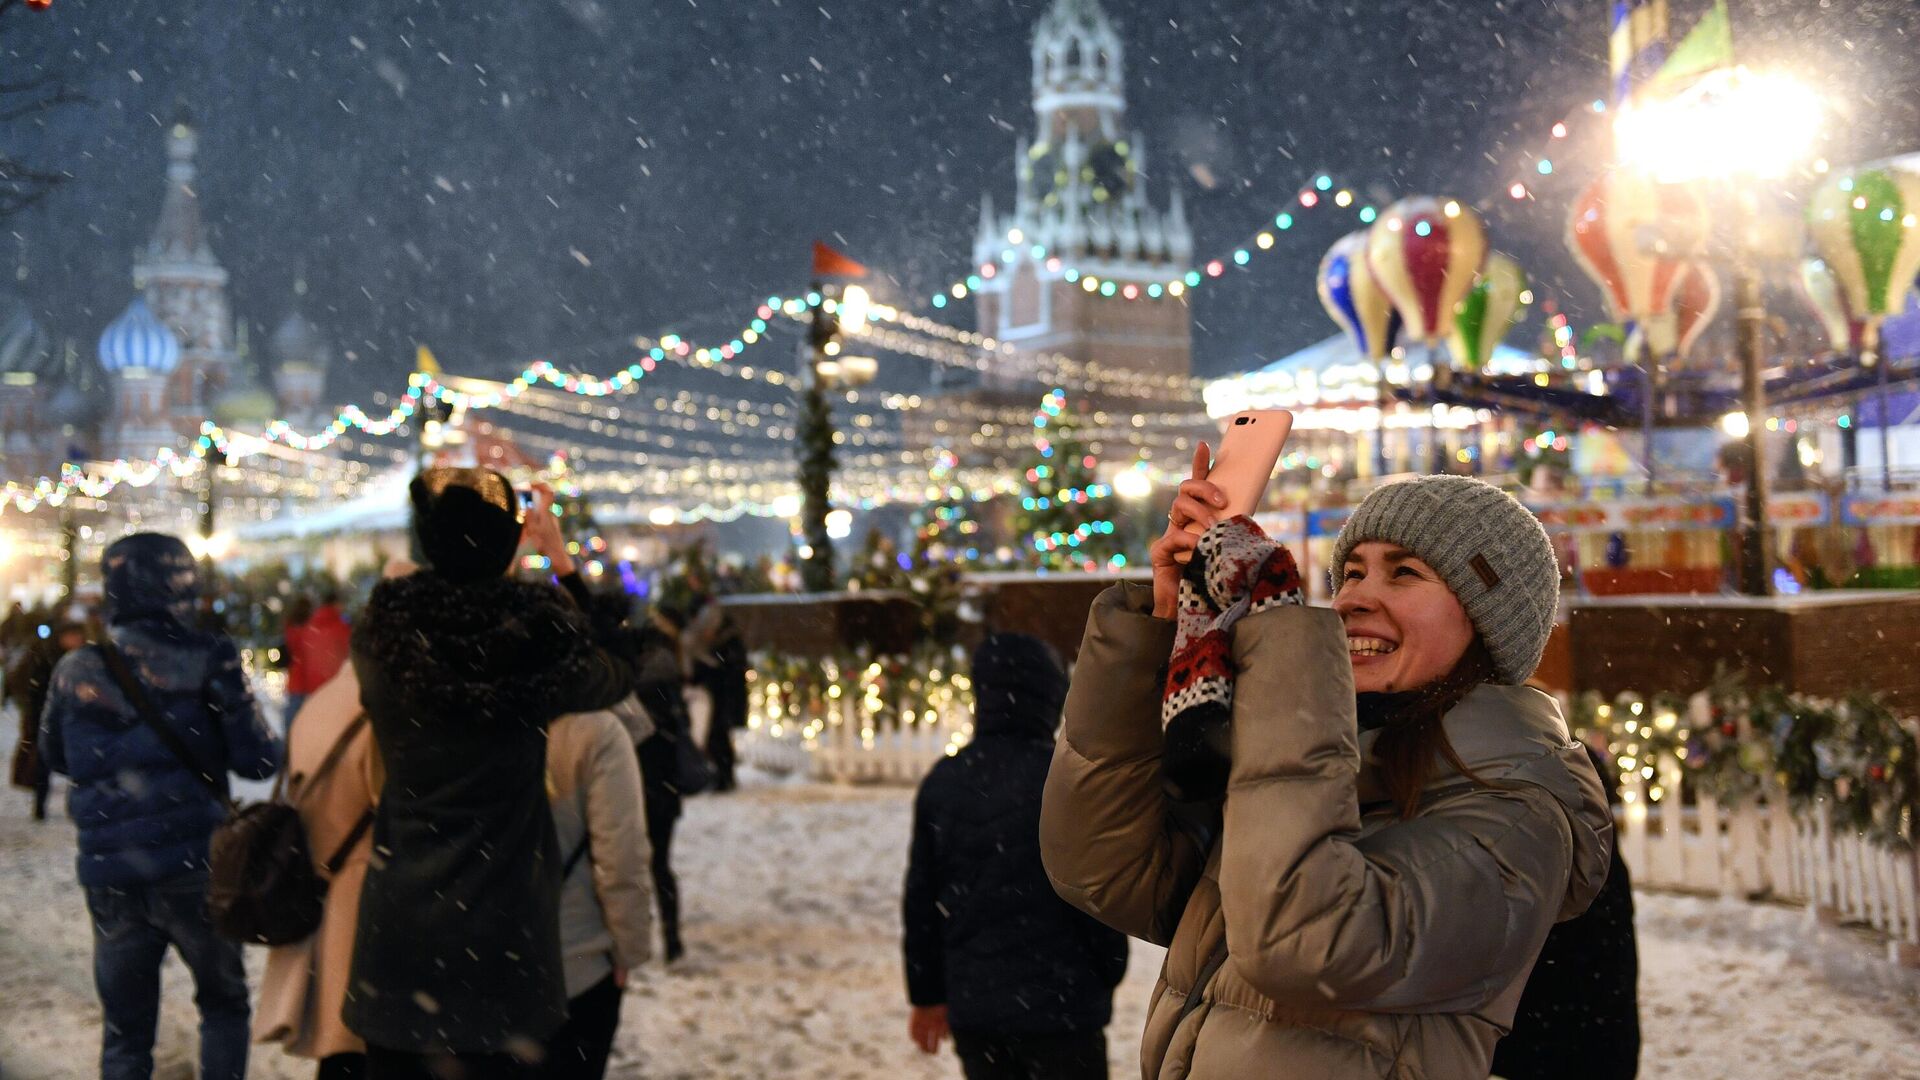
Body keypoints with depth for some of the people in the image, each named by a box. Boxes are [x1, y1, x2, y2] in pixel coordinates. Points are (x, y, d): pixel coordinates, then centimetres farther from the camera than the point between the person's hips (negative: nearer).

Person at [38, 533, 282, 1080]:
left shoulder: (75, 671, 2)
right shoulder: (207, 661, -9)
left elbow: (54, 756, 18)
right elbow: (257, 761, -9)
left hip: (110, 876, 3)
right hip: (194, 869, -3)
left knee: (124, 1027, 12)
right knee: (223, 1002, 17)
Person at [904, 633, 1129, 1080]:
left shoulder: (942, 782, 5)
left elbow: (920, 899, 10)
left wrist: (926, 993, 19)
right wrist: (1108, 972, 7)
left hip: (971, 1007, 5)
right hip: (1060, 1005, -5)